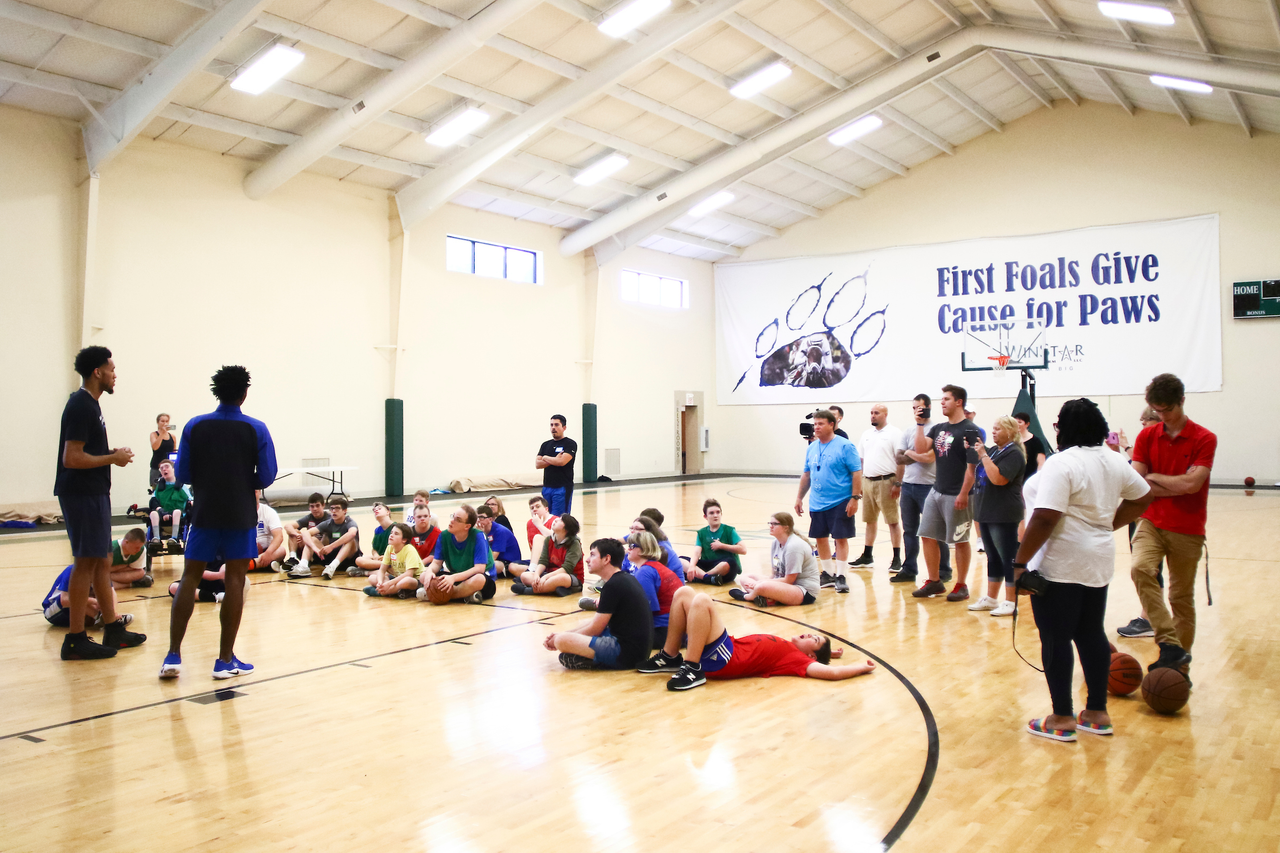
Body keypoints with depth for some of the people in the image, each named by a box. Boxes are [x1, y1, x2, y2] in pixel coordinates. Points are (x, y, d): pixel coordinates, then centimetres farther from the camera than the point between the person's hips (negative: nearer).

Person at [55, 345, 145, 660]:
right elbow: (72, 458, -23)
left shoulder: (89, 404, 15)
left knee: (103, 561, 14)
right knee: (86, 562, -6)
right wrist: (113, 458, -13)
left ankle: (113, 629, 22)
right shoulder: (81, 406, -16)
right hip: (82, 495, -10)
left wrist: (111, 454, 9)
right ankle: (75, 640, 0)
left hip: (94, 493, 10)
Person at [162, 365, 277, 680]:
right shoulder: (256, 429, -6)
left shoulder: (194, 426, -1)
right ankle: (225, 659, 7)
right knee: (235, 581, 3)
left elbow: (183, 474, -1)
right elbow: (266, 477, -7)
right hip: (241, 516, -2)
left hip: (204, 513, 2)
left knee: (189, 578, 9)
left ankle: (173, 656, 5)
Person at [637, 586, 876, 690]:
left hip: (724, 661, -8)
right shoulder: (786, 647, 20)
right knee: (684, 592, 6)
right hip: (730, 647, 8)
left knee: (701, 599, -28)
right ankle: (670, 658, 9)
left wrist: (862, 667, 1)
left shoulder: (798, 658, -2)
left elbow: (832, 672, -13)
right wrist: (826, 651, 32)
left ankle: (693, 669, -18)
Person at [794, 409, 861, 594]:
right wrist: (799, 497, 16)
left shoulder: (845, 446, -9)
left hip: (840, 503, -6)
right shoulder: (812, 448, 10)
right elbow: (806, 474, 17)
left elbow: (857, 472, -11)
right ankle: (828, 574, 24)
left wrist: (855, 497, -16)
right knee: (820, 537, 11)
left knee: (840, 537, -2)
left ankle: (840, 576, 8)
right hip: (817, 503, 6)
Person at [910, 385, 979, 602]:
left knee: (960, 541, 3)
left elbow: (972, 466, -15)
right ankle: (934, 582, 20)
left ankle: (961, 586, 14)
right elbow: (922, 450, 2)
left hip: (956, 496, -8)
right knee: (928, 536, 9)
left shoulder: (969, 430, -11)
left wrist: (964, 494, -20)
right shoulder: (939, 428, 11)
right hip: (937, 492, 8)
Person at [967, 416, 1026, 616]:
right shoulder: (993, 451, 14)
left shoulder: (1013, 453, -13)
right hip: (987, 512, 9)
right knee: (993, 557, 14)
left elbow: (998, 478, -25)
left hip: (1004, 515, -9)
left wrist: (983, 455, -19)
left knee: (1008, 558, -3)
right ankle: (991, 598, 21)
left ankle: (1010, 602, 2)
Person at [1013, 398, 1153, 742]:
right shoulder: (1113, 461, 8)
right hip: (1098, 562, 8)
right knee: (1091, 634, 15)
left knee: (1056, 639, 2)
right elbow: (1143, 498, 20)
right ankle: (1097, 713, 24)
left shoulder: (1061, 463, -18)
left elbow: (1044, 519, -25)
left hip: (1059, 567, -8)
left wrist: (1020, 562, -18)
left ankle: (1062, 719, 9)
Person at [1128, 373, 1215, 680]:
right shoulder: (1147, 437, 4)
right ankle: (1170, 644, -24)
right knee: (1140, 568, -26)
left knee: (1182, 597, 6)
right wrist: (1176, 486, -10)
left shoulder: (1204, 439, -4)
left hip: (1187, 529, -2)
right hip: (1151, 522, 2)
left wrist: (1153, 477, -6)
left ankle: (1181, 667, 18)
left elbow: (1191, 483, -17)